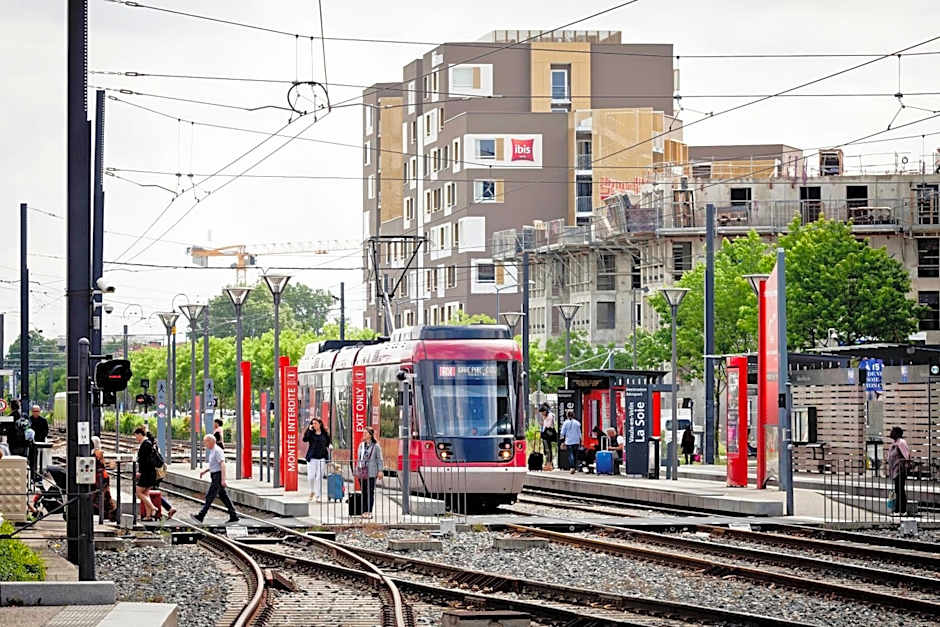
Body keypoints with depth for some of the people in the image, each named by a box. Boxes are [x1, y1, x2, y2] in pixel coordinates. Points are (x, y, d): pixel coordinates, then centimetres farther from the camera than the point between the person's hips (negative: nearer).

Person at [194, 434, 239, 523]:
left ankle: (200, 516, -8)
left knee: (209, 496, -8)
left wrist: (223, 479, -28)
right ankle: (234, 516, 11)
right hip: (215, 476, 10)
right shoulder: (211, 451, 16)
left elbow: (222, 465, -23)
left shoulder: (217, 450, -15)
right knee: (223, 497, 10)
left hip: (218, 476, -10)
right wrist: (204, 471, 17)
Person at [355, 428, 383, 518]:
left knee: (370, 492, -5)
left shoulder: (376, 446, -2)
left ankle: (369, 512, -2)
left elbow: (379, 459, -2)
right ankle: (364, 511, 11)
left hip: (371, 472, -5)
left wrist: (380, 471, -9)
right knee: (364, 492, 7)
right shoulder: (361, 445, 14)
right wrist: (357, 470, 15)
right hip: (361, 472, 5)